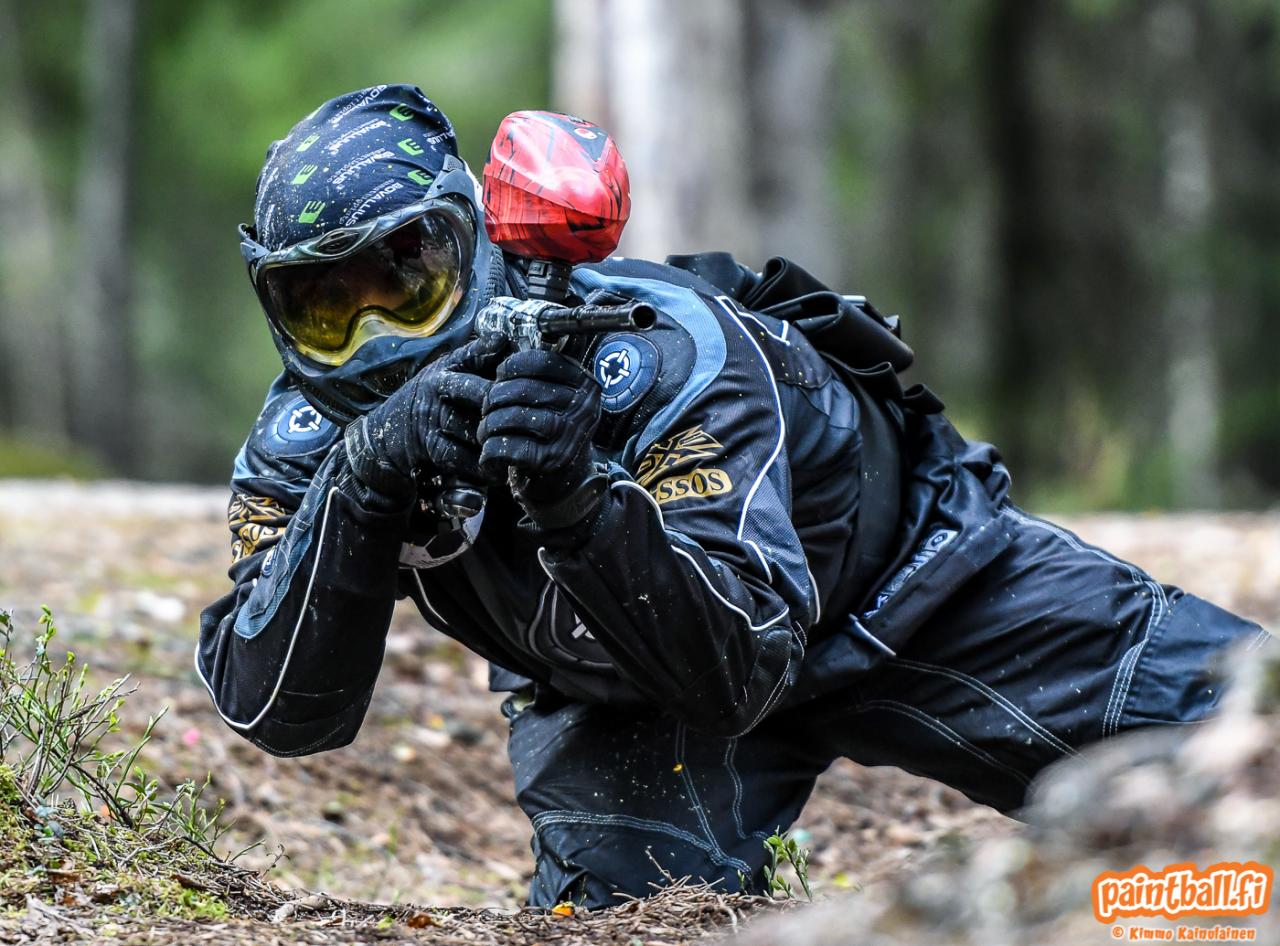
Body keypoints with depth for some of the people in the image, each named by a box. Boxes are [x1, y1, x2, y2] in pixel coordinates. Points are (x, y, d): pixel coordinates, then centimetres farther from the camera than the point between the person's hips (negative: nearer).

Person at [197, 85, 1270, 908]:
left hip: (895, 572, -3)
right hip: (637, 690, 3)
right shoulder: (311, 436, -20)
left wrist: (572, 501, -60)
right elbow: (274, 709, -31)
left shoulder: (654, 351, -36)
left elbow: (738, 667, -43)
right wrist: (365, 478, -45)